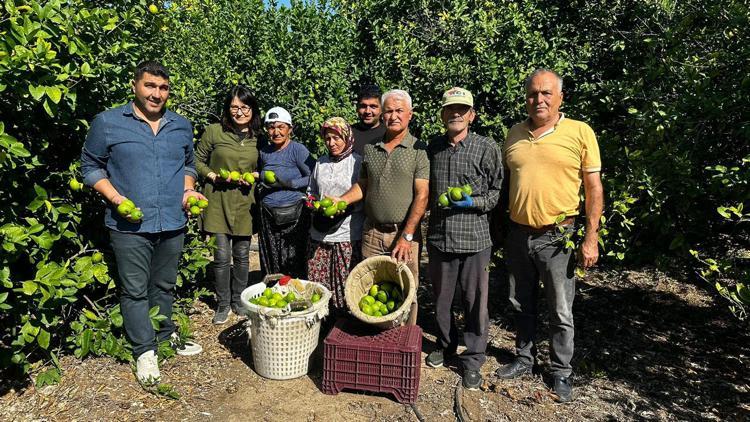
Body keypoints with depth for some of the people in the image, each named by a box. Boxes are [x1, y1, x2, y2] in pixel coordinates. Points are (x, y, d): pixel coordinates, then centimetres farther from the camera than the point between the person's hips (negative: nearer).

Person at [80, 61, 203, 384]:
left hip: (173, 224, 4)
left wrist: (188, 190, 3)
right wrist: (116, 198, -12)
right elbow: (90, 166, 2)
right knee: (135, 290, 4)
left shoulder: (181, 126, 10)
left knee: (164, 286, 18)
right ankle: (144, 350, 18)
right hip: (130, 226, -3)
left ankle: (165, 334, 35)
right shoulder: (107, 123, -2)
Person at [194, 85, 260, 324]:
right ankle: (223, 304, 20)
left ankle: (239, 301, 29)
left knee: (242, 255, 11)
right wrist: (213, 176, -12)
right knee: (222, 256, 0)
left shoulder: (258, 137, 5)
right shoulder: (214, 132, -4)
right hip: (218, 201, -2)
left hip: (244, 203, 3)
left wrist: (252, 178, -4)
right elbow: (198, 161, 4)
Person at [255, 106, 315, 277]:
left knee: (294, 264, -2)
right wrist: (259, 185, 7)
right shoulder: (264, 152, 11)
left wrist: (287, 183, -17)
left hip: (293, 213, -5)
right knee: (270, 264, 11)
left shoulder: (298, 150, -7)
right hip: (267, 214, 6)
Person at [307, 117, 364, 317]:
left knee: (345, 286, 0)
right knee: (318, 284, 8)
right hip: (319, 234, 5)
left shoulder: (358, 162, -2)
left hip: (348, 236, -5)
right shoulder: (321, 163, 14)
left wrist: (346, 206, -19)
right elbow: (312, 192, 26)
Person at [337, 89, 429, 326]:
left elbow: (422, 195, -10)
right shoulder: (370, 149, 10)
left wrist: (407, 236, -15)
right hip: (372, 233, 4)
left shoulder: (419, 150, -4)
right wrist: (341, 200, -2)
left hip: (405, 234, -4)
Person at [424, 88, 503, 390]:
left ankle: (472, 360, 24)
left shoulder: (487, 148, -5)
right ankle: (446, 344, 39)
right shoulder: (433, 147, 7)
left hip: (474, 239, -3)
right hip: (439, 236, 4)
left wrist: (473, 202, -16)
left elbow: (498, 192, -2)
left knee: (475, 301, 6)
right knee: (440, 298, 17)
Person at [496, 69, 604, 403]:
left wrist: (591, 238, -9)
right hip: (518, 234, 4)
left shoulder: (580, 132, -6)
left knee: (561, 312, 8)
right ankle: (524, 359, 36)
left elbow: (594, 188, -5)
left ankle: (561, 373, 27)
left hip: (557, 237, -4)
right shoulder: (514, 134, 6)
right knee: (522, 305, 17)